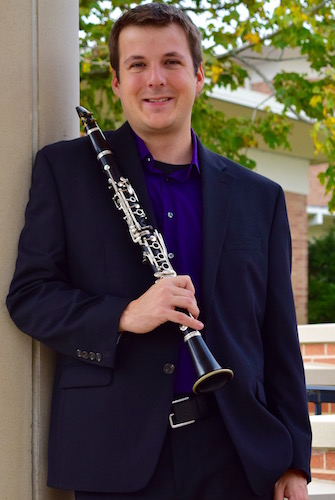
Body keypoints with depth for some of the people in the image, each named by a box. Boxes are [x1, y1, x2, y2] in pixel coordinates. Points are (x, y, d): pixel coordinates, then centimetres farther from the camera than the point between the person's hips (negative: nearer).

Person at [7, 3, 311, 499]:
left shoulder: (259, 197, 10)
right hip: (116, 457, -2)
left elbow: (280, 340, 10)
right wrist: (124, 316, -17)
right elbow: (28, 295, -1)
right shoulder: (65, 169, 5)